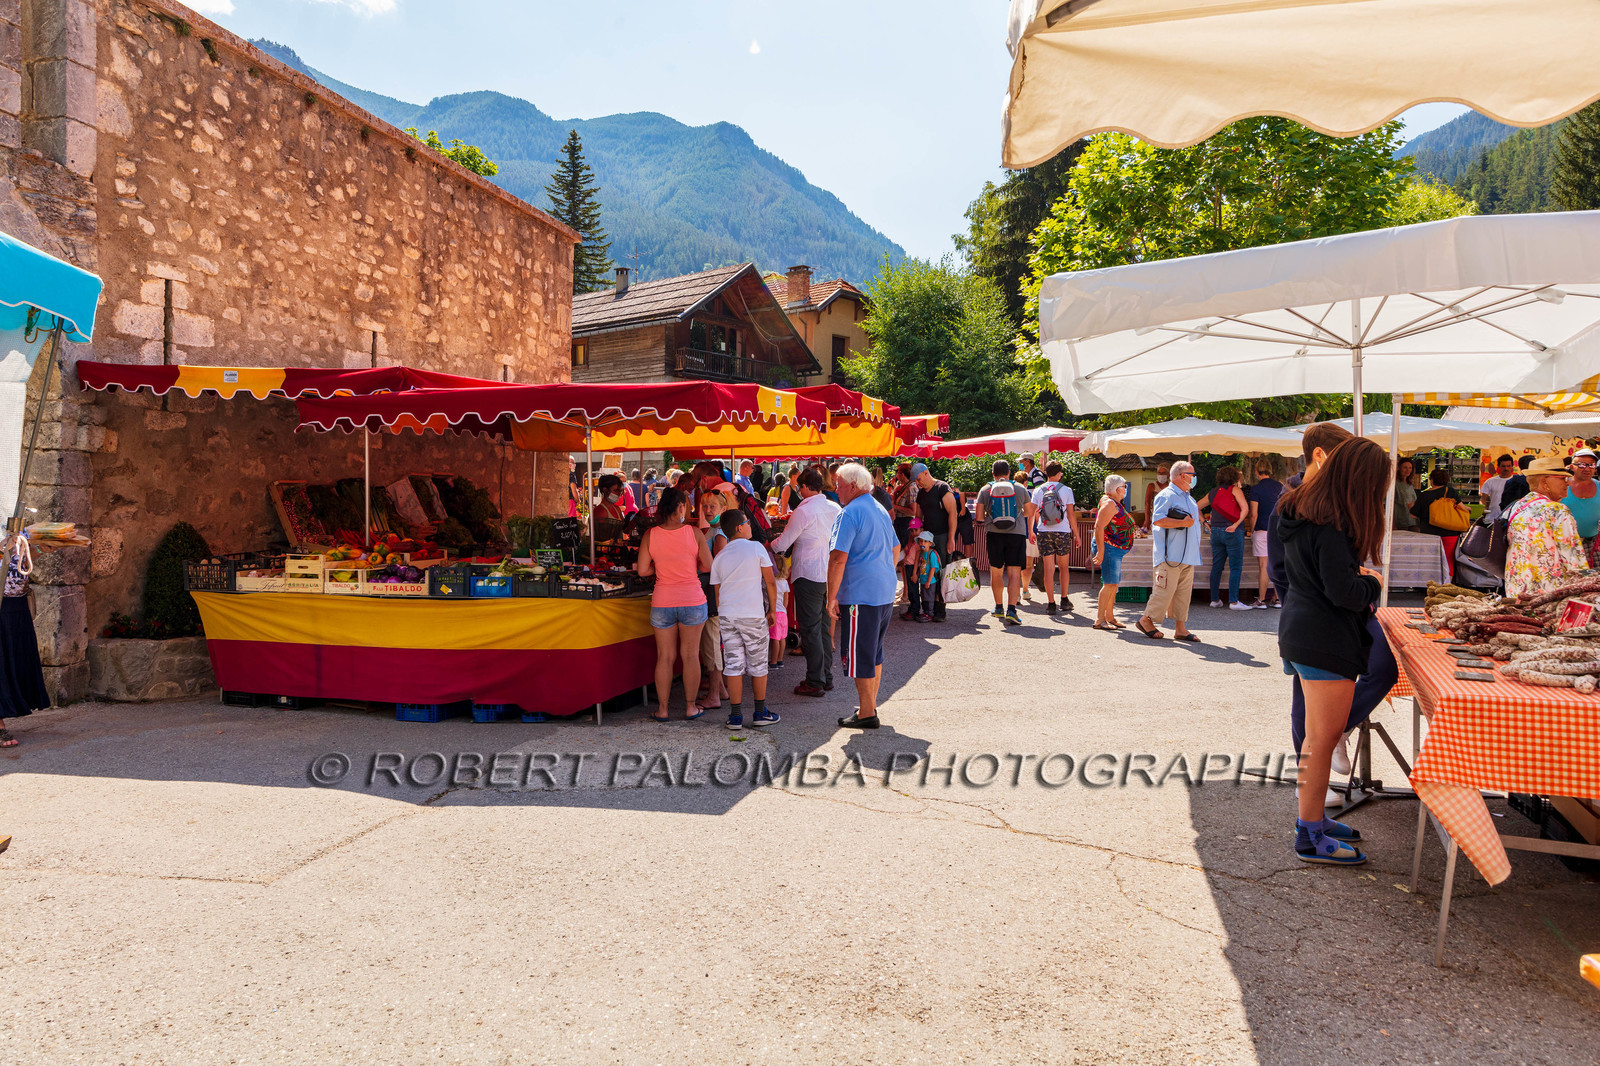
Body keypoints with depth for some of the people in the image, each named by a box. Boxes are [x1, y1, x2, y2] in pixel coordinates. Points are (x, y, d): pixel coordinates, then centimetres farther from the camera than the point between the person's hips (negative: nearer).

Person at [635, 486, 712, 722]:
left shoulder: (650, 535, -3)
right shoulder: (694, 532, -7)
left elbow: (643, 571, -3)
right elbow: (708, 565, -4)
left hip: (662, 602, 1)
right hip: (692, 600, -1)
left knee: (665, 657, 9)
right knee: (690, 655, 9)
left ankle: (662, 709, 15)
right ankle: (690, 707, 16)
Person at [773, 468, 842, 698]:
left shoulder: (803, 511, -14)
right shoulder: (835, 508, 7)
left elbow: (782, 544, -9)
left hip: (809, 575, -7)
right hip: (829, 573, 7)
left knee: (811, 629, -2)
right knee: (824, 627, 15)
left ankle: (815, 682, 1)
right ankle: (827, 677, 21)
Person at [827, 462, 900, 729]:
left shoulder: (850, 514, -14)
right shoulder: (881, 511, 14)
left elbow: (838, 558, -20)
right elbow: (895, 550, 25)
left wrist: (832, 597, -16)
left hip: (860, 595, -9)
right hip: (886, 593, 9)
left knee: (860, 656, 0)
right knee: (874, 652, 18)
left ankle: (867, 714, 5)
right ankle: (870, 705, 27)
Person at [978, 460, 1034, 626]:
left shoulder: (985, 490, 3)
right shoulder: (1019, 489, 5)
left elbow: (979, 517, 0)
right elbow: (1030, 513, 13)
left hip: (994, 534, 1)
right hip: (1017, 533, -1)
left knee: (996, 572, 15)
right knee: (1014, 572, -3)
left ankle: (999, 607, 27)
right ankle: (1011, 610, -17)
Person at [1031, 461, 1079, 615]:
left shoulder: (1038, 490, 3)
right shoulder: (1066, 490, -2)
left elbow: (1032, 513, -1)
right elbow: (1071, 514, -3)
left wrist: (1031, 532, 10)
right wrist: (1076, 533, 4)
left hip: (1044, 532, 1)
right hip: (1063, 532, -1)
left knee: (1048, 569, 2)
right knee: (1063, 566, 15)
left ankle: (1051, 603, 0)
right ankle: (1064, 600, 18)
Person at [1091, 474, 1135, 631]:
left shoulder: (1116, 503, 17)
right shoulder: (1109, 503, -15)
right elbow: (1099, 527, -22)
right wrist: (1100, 551, -26)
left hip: (1116, 550, 11)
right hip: (1108, 548, -11)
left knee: (1114, 584, 12)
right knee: (1109, 584, -12)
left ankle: (1109, 617, 18)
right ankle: (1100, 620, -11)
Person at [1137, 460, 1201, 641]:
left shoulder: (1188, 498, 21)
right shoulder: (1166, 495, -9)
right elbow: (1157, 519, -21)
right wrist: (1183, 523, -20)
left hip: (1188, 555, 9)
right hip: (1171, 555, -9)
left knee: (1184, 591, 6)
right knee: (1165, 589, -8)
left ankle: (1180, 628, 10)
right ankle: (1146, 620, 6)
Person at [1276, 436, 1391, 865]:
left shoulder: (1302, 507, 10)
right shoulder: (1331, 524, -20)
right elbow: (1344, 592, -21)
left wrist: (1356, 575, 11)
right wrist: (1372, 584, -3)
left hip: (1301, 631, 10)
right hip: (1326, 640, -10)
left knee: (1319, 736, 19)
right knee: (1323, 738, -2)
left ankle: (1312, 818, 30)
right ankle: (1310, 837, 6)